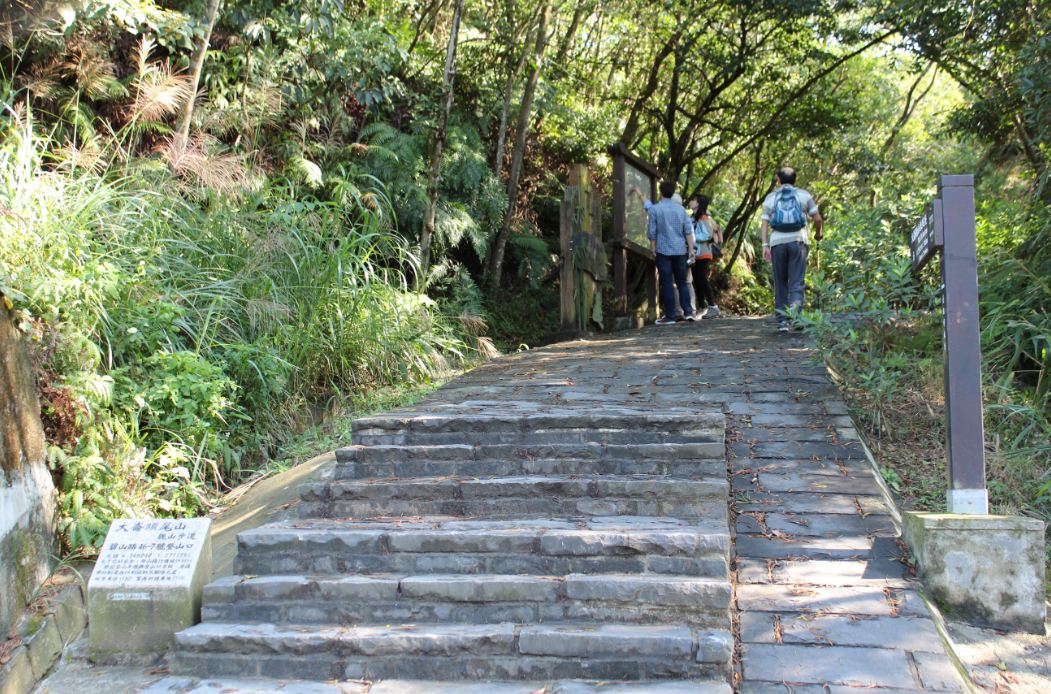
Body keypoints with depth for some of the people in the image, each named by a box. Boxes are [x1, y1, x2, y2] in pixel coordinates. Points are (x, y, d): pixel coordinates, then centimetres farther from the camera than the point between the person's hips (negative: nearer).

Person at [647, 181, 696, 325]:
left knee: (667, 283, 0)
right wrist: (691, 249, 6)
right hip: (680, 250, 3)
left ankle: (670, 316, -1)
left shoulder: (655, 209, -4)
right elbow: (688, 230, 2)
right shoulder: (681, 209, 6)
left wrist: (653, 250, 6)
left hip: (663, 250, -3)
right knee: (682, 282, 12)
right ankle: (688, 311, 1)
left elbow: (651, 233, -4)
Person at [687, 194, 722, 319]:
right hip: (695, 255, 8)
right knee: (697, 281, 8)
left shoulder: (704, 218, -9)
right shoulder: (693, 218, 15)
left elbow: (707, 235, -16)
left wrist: (692, 236, -15)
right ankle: (701, 308, 13)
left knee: (702, 280, -13)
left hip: (703, 255, -8)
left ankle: (713, 307, -11)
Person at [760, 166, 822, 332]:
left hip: (778, 242, 1)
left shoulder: (770, 198, 11)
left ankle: (782, 321, 8)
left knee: (780, 283, 9)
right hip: (798, 240, -1)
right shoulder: (803, 195, 9)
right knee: (797, 282, -4)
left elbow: (765, 223, 1)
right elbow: (818, 219, 7)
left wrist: (765, 245, -2)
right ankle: (795, 314, -27)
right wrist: (818, 234, 25)